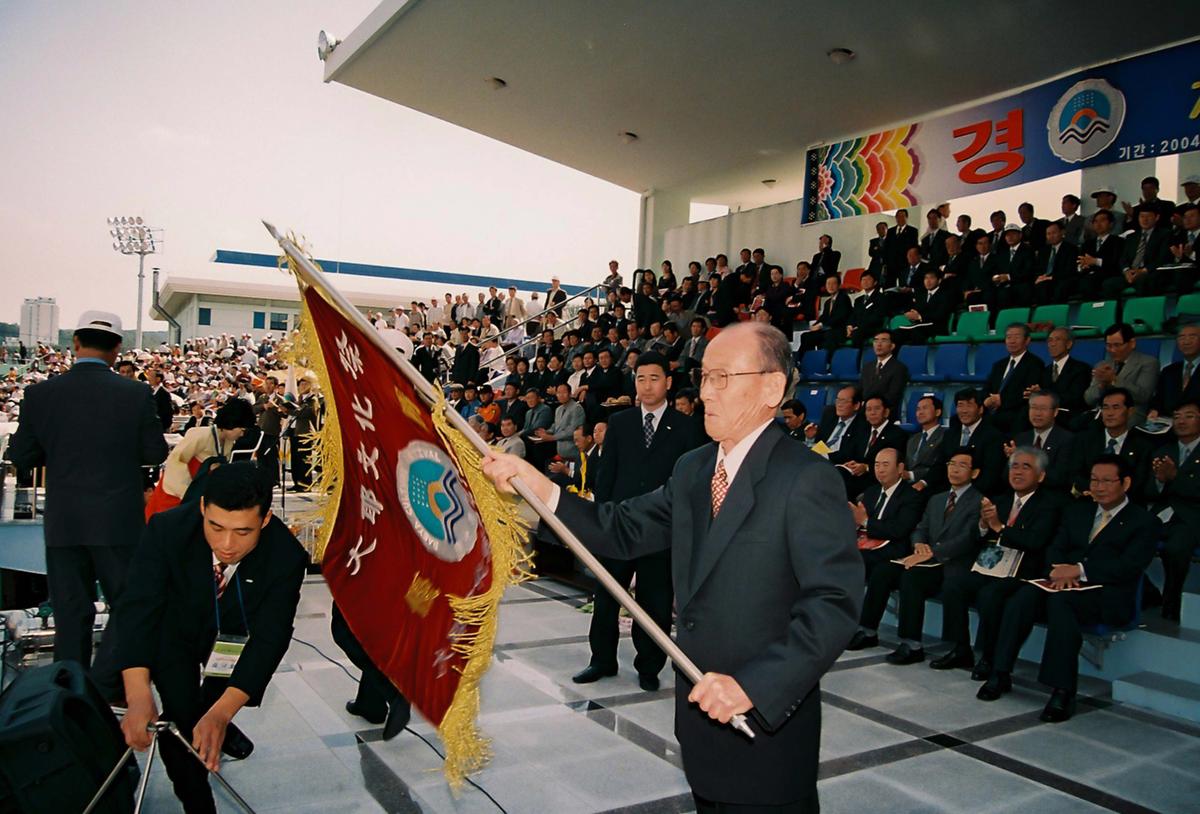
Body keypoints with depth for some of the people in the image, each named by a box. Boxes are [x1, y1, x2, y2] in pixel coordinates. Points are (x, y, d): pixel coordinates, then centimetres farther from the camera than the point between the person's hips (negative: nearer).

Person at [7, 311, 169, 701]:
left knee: (71, 613, 13)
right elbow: (156, 453, -3)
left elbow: (20, 456, 3)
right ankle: (104, 686, 5)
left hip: (63, 523, 3)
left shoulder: (40, 394, -4)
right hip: (118, 522, -2)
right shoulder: (136, 394, -10)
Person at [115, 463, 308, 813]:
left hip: (233, 632, 1)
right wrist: (138, 698, -48)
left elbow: (269, 637, -31)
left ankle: (215, 721, 26)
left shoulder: (287, 556, -32)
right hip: (175, 629, -1)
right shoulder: (168, 529, -33)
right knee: (180, 717, -12)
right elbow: (139, 609, -35)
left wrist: (220, 714, -43)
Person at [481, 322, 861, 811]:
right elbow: (623, 529, 2)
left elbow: (834, 601, -23)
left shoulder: (806, 479, -17)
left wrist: (755, 684, -29)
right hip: (703, 713, 7)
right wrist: (538, 487, -10)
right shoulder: (692, 469, 7)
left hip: (770, 724, -6)